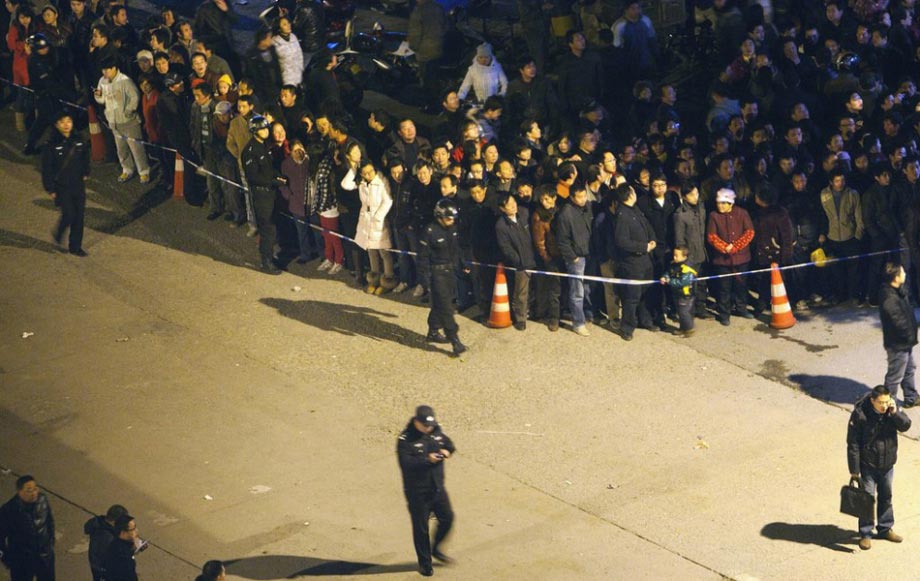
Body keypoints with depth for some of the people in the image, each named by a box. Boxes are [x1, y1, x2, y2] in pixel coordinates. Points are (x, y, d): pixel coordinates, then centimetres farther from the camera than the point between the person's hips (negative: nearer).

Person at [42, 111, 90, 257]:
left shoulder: (80, 141, -3)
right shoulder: (52, 145, -15)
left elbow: (85, 158, 16)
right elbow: (47, 169, -10)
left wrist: (85, 174, 17)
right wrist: (50, 189, -8)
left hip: (78, 184, 4)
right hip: (61, 186, -4)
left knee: (79, 215, 6)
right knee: (69, 215, -8)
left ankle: (75, 246, 19)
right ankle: (58, 233, 25)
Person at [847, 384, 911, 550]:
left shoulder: (892, 409, -8)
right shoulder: (860, 414, -23)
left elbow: (905, 425, -11)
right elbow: (853, 444, -18)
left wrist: (895, 413, -29)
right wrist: (854, 470, -15)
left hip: (887, 464, 5)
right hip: (868, 466, -5)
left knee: (886, 497, 19)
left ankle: (885, 529, 36)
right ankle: (865, 534, 16)